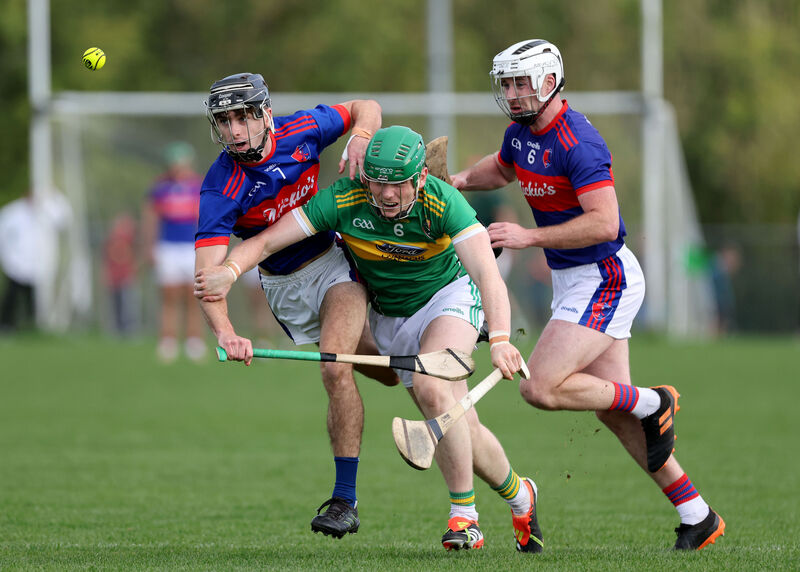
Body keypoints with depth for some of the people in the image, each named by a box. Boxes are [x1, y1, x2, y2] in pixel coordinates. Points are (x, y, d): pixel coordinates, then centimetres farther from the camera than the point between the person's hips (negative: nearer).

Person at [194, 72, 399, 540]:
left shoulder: (302, 131, -17)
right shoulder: (220, 190, -25)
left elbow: (367, 109, 3)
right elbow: (208, 274, -35)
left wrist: (360, 137, -21)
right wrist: (225, 333, -52)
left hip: (335, 260, -1)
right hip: (285, 287, 1)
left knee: (337, 370, -23)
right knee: (387, 373, 11)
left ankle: (346, 500, -17)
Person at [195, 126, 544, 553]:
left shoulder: (443, 202, -30)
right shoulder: (343, 200, -24)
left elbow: (488, 275, -40)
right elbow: (265, 241, -26)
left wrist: (500, 340, -57)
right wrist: (230, 270, -48)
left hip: (448, 296, -4)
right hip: (389, 317, 4)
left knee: (432, 390, -31)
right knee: (462, 430, 4)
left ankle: (463, 515, -18)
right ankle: (518, 496, 33)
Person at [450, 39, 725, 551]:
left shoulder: (576, 141, -21)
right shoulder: (521, 133, 7)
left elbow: (603, 222, -29)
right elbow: (501, 169, 31)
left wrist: (529, 237, -27)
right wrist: (459, 179, 12)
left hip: (604, 280, -9)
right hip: (572, 281, 9)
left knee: (542, 389, -18)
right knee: (612, 411, 7)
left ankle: (651, 402, 1)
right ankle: (697, 517, 12)